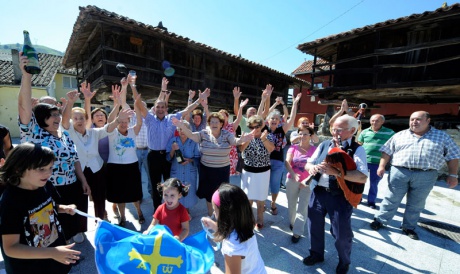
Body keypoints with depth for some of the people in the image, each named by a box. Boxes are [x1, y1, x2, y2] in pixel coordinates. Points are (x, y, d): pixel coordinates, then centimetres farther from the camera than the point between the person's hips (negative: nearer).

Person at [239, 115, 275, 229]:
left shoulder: (267, 137, -4)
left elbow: (271, 149, -21)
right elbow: (241, 148, -20)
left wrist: (263, 139, -35)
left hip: (263, 172, -1)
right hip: (248, 171, 1)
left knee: (260, 196, 13)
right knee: (248, 196, 11)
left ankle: (260, 218, 34)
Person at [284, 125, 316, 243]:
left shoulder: (314, 150, -5)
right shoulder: (293, 147, -2)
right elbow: (287, 162, -12)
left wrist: (307, 179, -17)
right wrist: (293, 174, -28)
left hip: (307, 182, -2)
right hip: (292, 180, 2)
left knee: (302, 207, -1)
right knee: (291, 204, 16)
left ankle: (297, 232, 11)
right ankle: (292, 222, 41)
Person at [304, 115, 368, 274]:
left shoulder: (357, 149, -9)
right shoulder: (324, 145, 6)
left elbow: (362, 177, -21)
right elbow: (308, 163, 8)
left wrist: (336, 172, -31)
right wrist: (312, 167, -15)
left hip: (340, 196, -4)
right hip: (318, 192, 5)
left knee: (341, 233, 10)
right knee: (314, 225, 17)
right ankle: (316, 254, 45)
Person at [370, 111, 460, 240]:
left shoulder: (442, 136, 7)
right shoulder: (400, 135, 6)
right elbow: (387, 151, 6)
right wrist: (382, 166, -1)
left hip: (425, 176, 1)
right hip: (399, 172, 0)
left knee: (416, 204, 12)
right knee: (391, 199, 6)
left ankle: (409, 227, 27)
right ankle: (380, 220, 16)